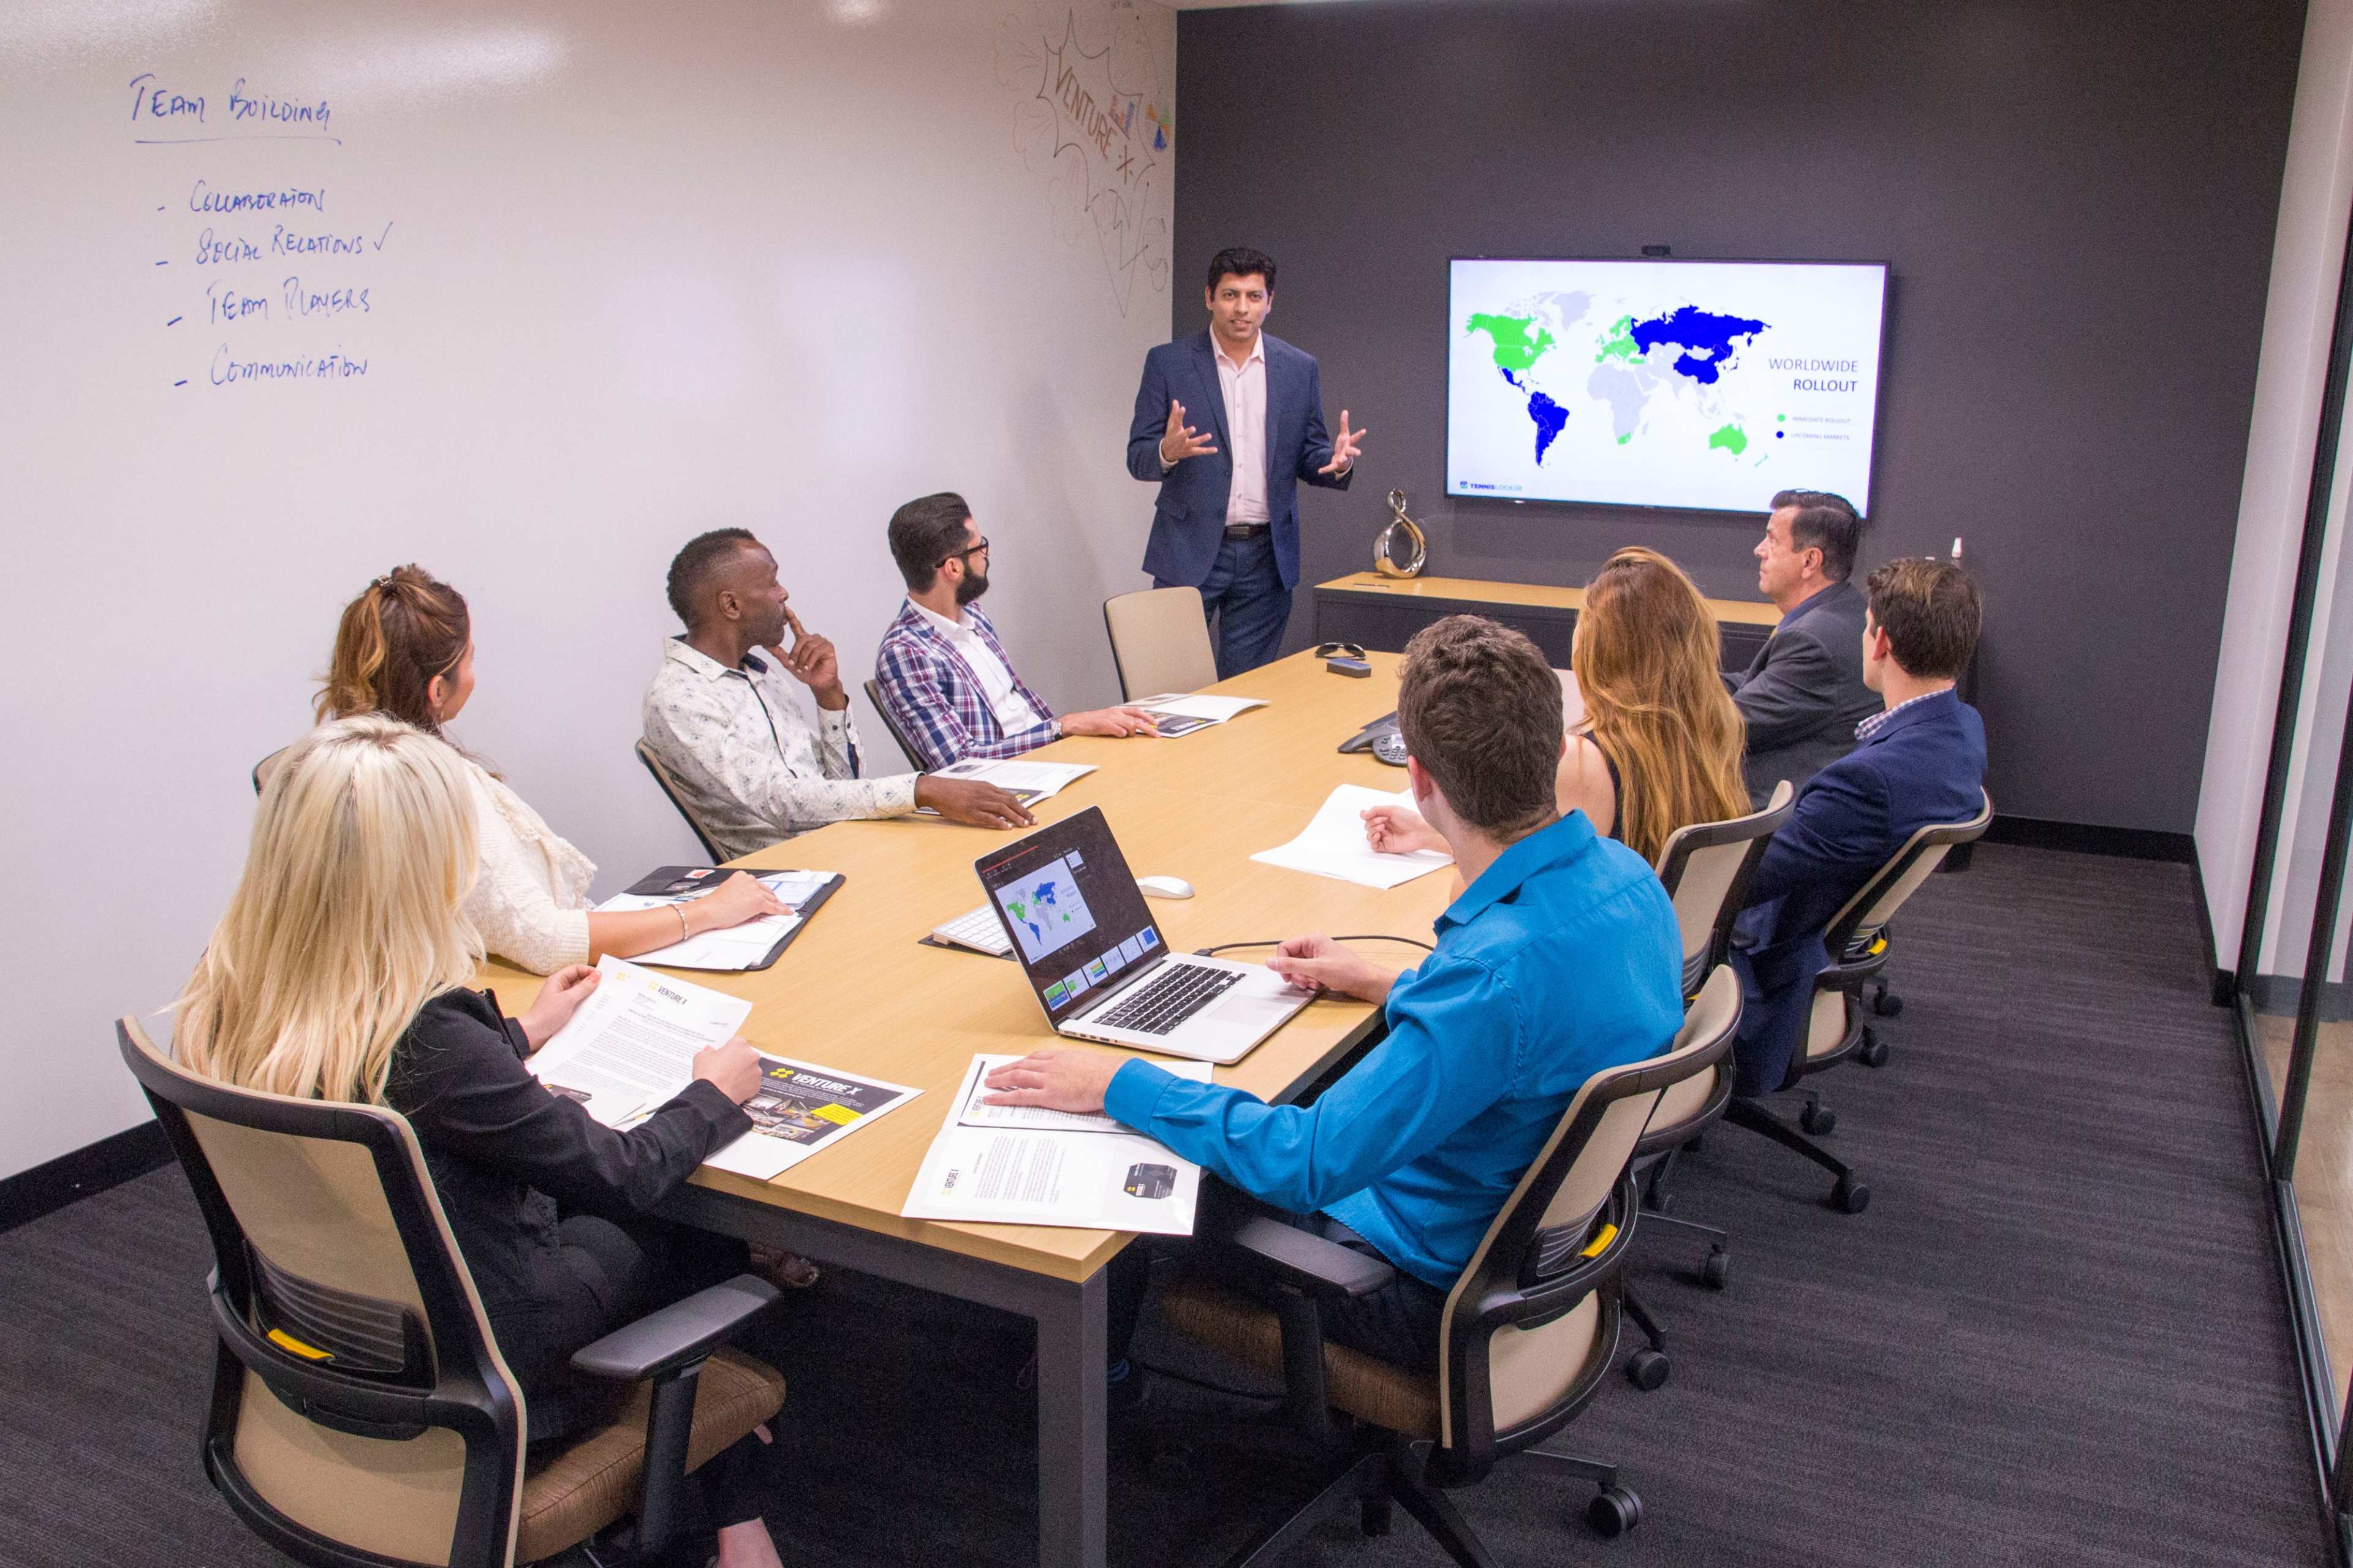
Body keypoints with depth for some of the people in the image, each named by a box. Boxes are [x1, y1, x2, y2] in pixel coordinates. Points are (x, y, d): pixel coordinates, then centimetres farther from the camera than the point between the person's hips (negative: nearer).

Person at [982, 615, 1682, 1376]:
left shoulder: (1501, 965, -38)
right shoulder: (1625, 874, -9)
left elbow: (1312, 1164, -32)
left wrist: (1121, 1083, -22)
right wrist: (1390, 986, 18)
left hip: (1443, 1290, -8)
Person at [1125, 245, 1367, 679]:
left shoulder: (1300, 369, 6)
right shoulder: (1168, 362, -1)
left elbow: (1308, 458, 10)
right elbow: (1138, 458, -2)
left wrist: (1336, 461, -13)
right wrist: (1168, 451, -25)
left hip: (1266, 557, 2)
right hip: (1190, 552, -2)